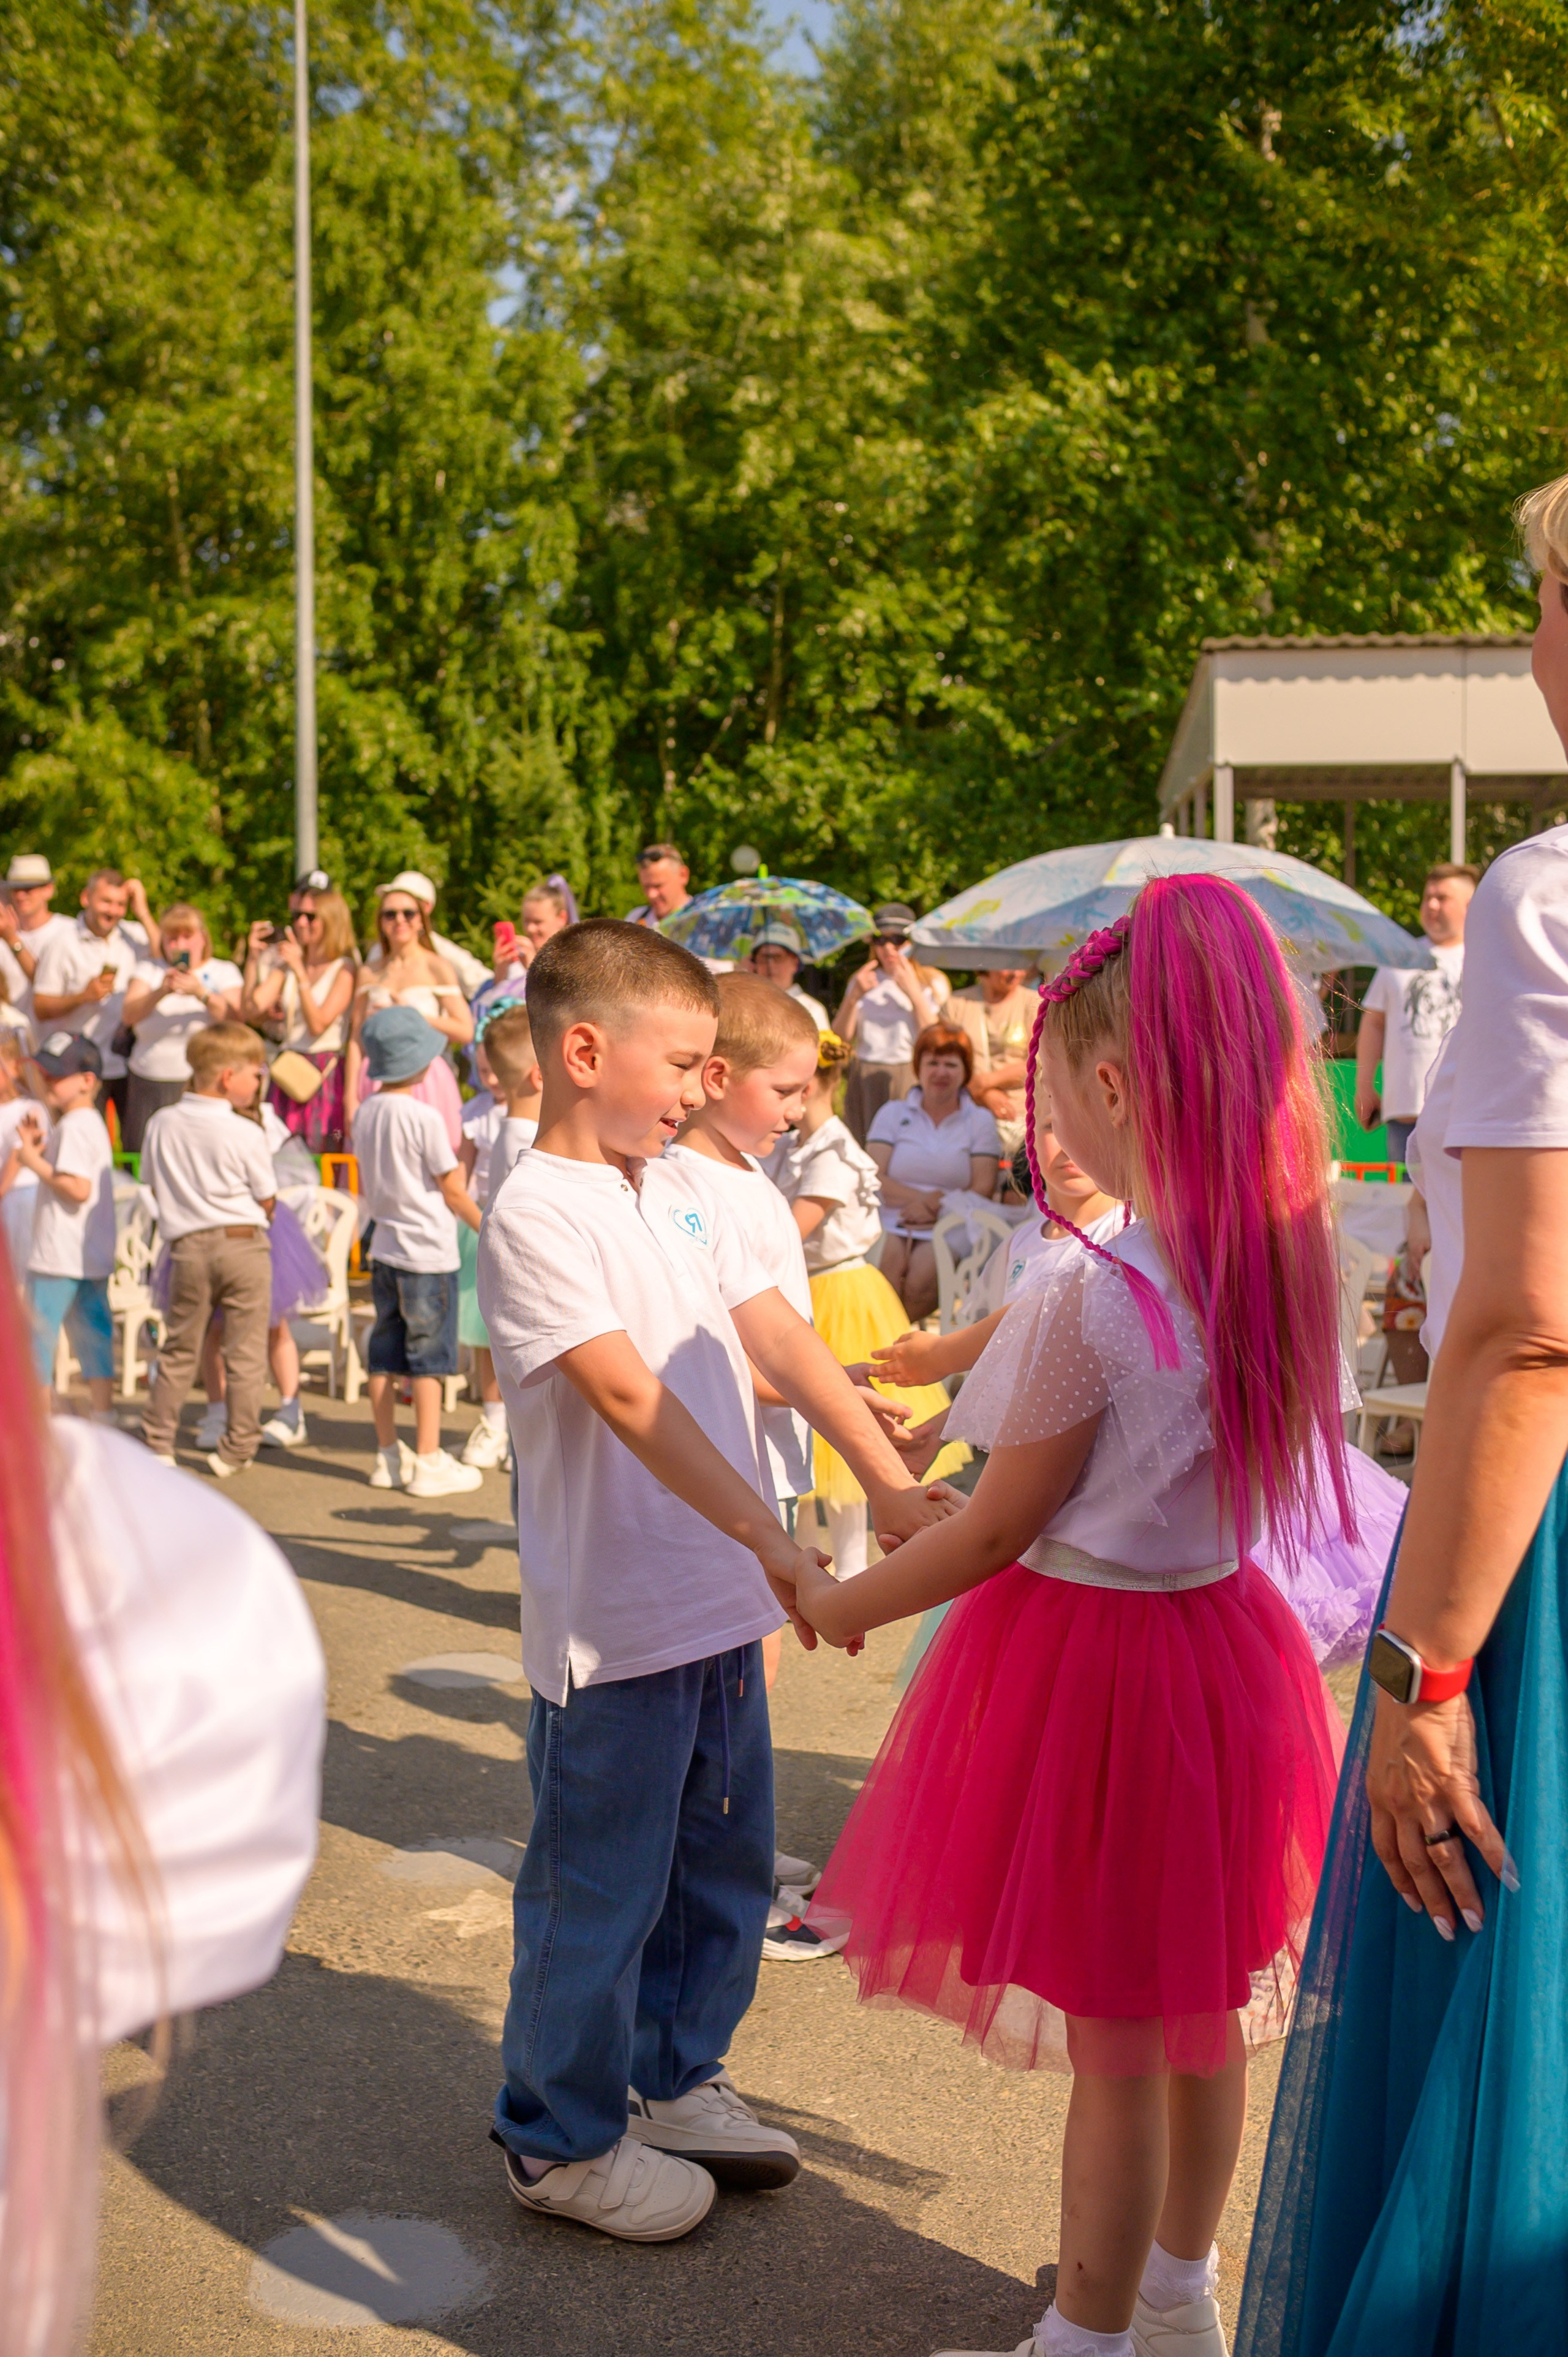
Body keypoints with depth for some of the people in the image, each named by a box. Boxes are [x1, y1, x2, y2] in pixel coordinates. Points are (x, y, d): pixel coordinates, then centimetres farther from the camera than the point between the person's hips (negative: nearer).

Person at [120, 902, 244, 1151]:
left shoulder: (224, 972, 10)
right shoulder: (148, 969, 15)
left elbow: (235, 1018, -7)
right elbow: (130, 1015, -2)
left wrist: (201, 993, -23)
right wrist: (161, 992, -19)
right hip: (150, 1083, 2)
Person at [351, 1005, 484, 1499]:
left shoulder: (365, 1113, 5)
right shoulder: (423, 1117, -16)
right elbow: (452, 1189, -11)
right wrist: (487, 1227, 2)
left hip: (385, 1249, 7)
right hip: (429, 1253, -7)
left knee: (385, 1355, 11)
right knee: (429, 1358, -1)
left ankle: (388, 1456, 19)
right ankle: (428, 1463, 3)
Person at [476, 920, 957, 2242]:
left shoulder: (685, 1188, 9)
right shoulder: (535, 1214, -16)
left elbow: (780, 1338, 4)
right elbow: (630, 1395, -25)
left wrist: (890, 1481, -4)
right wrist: (766, 1532, -30)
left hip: (721, 1602, 8)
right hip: (612, 1623, -8)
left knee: (724, 1862, 20)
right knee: (600, 1888, 7)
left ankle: (677, 2080, 40)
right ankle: (563, 2140, 25)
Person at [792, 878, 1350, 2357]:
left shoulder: (1092, 1303, -26)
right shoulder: (1284, 1259, -4)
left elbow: (997, 1533, -16)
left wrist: (841, 1603, 1)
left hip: (1092, 1649, -8)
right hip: (1221, 1628, 8)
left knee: (1110, 2040, 9)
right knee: (1196, 2009, 23)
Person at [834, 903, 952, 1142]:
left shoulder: (933, 982, 6)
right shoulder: (861, 980, 16)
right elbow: (840, 1037, 6)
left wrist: (913, 992, -9)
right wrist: (854, 996, -7)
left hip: (912, 1085, -3)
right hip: (865, 1084, 3)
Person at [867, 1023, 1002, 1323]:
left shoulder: (980, 1122, 14)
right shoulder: (894, 1113, 16)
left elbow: (984, 1190, 3)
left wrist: (936, 1208, -13)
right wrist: (930, 1199, -11)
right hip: (891, 1226, 1)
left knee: (921, 1282, -32)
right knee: (885, 1279, -34)